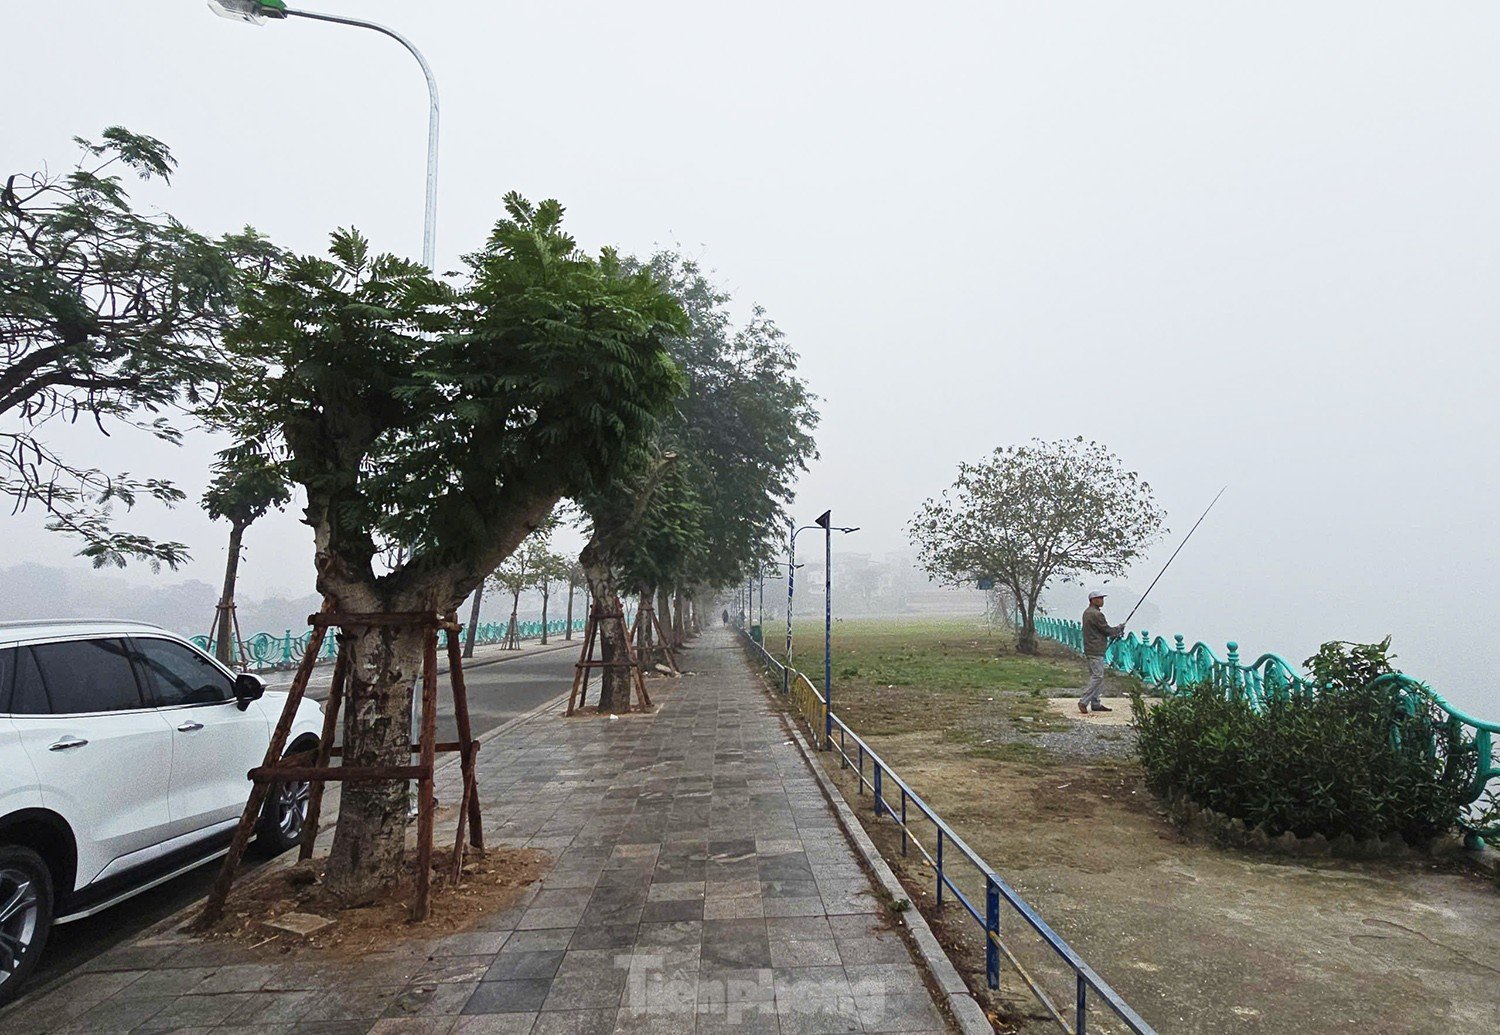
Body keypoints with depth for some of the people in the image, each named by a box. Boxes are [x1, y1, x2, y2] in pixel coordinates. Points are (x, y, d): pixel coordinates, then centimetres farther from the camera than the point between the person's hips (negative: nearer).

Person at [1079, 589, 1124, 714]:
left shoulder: (1087, 613, 15)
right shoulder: (1096, 614, -17)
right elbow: (1107, 630, -12)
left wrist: (1115, 633, 15)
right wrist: (1119, 628, 6)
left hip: (1089, 650, 10)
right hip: (1096, 651, -10)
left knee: (1095, 677, 12)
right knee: (1097, 677, -9)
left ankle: (1095, 704, 15)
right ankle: (1083, 701, -11)